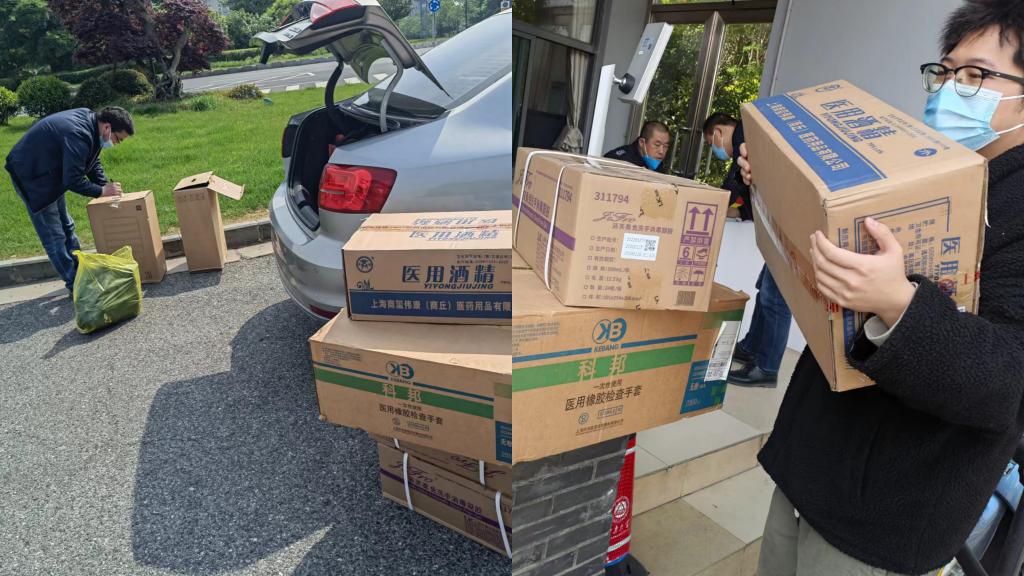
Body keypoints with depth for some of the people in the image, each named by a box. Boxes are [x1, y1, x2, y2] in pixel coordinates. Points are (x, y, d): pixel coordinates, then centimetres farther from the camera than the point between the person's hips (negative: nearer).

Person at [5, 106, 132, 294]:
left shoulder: (89, 119, -4)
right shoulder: (78, 134, -34)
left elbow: (92, 162, 7)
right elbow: (73, 180, -32)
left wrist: (107, 186, -3)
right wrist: (102, 191, -21)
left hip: (50, 173, 10)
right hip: (31, 176, -10)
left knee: (66, 227, 17)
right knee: (54, 236, -3)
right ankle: (76, 284, 4)